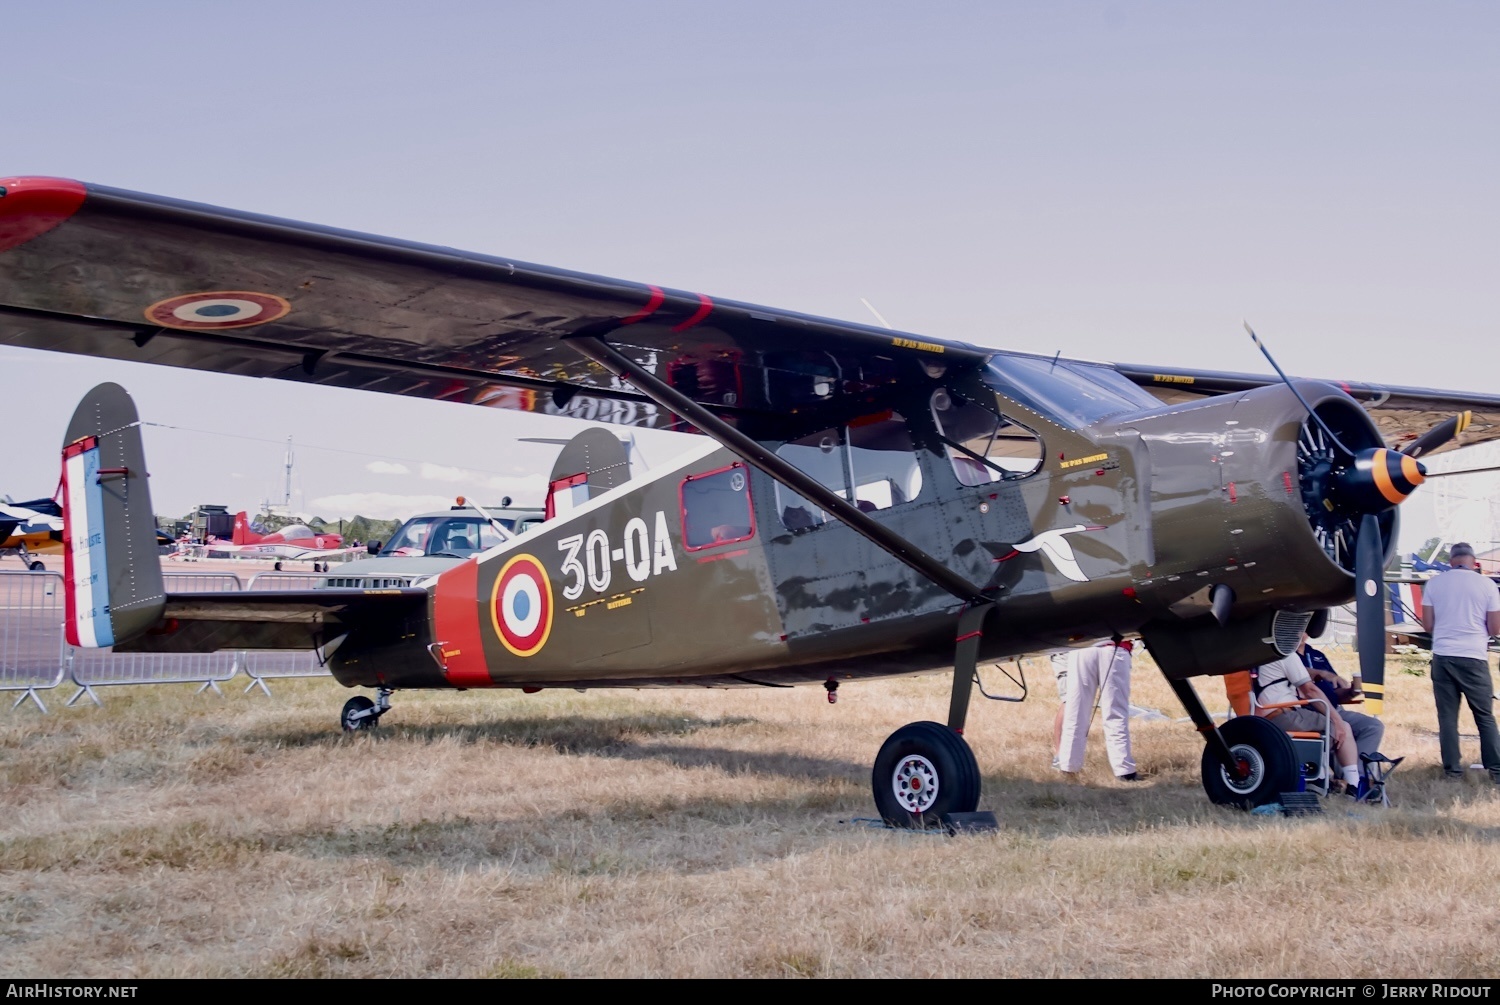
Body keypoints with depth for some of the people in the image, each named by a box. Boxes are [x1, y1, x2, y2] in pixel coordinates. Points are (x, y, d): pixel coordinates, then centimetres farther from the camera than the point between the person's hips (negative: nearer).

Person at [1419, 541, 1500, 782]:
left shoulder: (1434, 583, 2)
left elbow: (1427, 625, 5)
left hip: (1442, 656, 1)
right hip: (1474, 657, -1)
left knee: (1447, 716, 7)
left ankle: (1452, 768, 8)